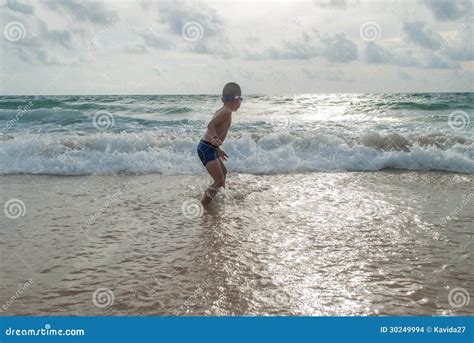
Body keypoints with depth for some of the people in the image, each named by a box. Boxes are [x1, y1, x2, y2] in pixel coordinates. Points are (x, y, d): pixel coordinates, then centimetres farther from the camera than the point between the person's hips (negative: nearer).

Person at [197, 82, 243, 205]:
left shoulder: (220, 111, 15)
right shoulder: (227, 112, -13)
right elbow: (211, 125, -26)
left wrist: (218, 150, 24)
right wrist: (215, 138, -41)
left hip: (206, 148, 10)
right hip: (207, 150, -10)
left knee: (223, 173, 28)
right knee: (220, 182, -12)